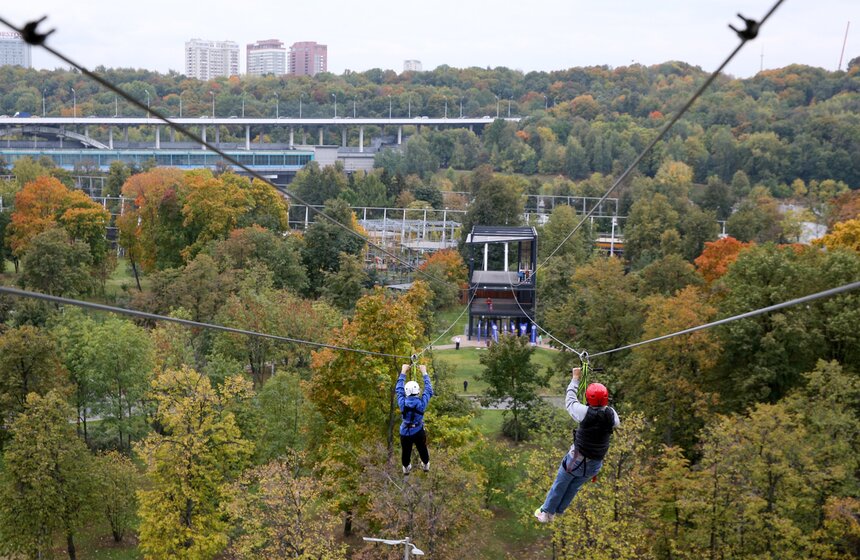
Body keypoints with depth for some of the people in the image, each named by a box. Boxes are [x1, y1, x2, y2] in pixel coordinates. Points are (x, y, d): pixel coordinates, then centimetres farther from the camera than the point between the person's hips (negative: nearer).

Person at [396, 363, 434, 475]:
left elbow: (398, 389, -9)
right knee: (422, 449, 27)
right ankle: (425, 465, 52)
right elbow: (429, 390, -11)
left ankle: (406, 468, 48)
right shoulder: (422, 403, -27)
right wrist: (424, 373, -5)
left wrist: (403, 372, -3)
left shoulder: (403, 403, -25)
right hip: (419, 432, 0)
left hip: (405, 432, 0)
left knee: (406, 451, 24)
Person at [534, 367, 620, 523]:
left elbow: (570, 400, -5)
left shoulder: (585, 412, -23)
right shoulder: (611, 414, -13)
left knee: (559, 485, 16)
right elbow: (617, 423, 12)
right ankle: (557, 511, 37)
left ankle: (545, 512, 28)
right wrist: (606, 406, 22)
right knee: (574, 486, 23)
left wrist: (575, 378, 6)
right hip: (595, 464, 4)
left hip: (577, 459, -4)